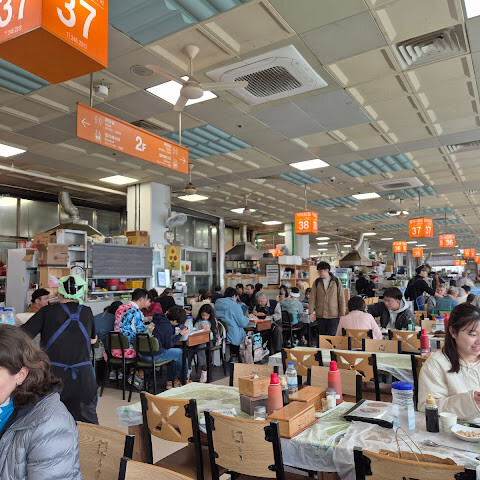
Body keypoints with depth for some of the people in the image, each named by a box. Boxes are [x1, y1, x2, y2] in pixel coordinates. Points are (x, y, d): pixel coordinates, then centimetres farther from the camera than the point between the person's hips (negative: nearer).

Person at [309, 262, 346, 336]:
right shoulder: (317, 282, 4)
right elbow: (312, 298, 2)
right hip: (320, 316, 2)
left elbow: (341, 299, 0)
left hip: (333, 316, -2)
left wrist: (342, 315, -2)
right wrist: (311, 313, -6)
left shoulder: (336, 282, 0)